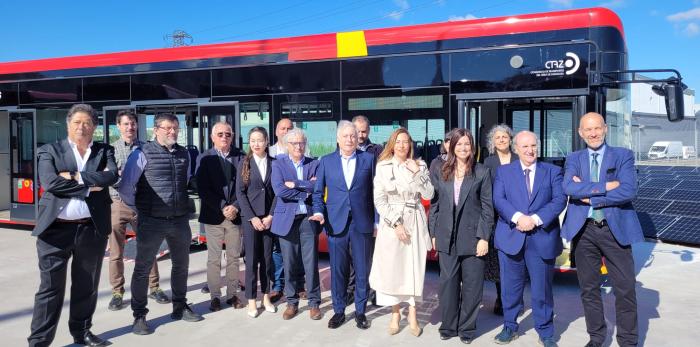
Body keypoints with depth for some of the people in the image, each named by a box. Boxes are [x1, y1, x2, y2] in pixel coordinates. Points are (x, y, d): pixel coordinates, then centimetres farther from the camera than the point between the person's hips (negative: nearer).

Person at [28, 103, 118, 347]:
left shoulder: (104, 151, 10)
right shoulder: (49, 151, 4)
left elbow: (111, 176, -10)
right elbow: (50, 183, -12)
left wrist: (75, 177, -15)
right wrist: (90, 185, -12)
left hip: (92, 229, 3)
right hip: (56, 229, -2)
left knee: (87, 287, 14)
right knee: (50, 288, 2)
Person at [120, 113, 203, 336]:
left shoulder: (184, 154, 6)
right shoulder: (142, 154, -9)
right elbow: (125, 188, -6)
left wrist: (184, 207, 14)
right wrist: (140, 209, 1)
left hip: (180, 220, 5)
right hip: (152, 221, -5)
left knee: (181, 265, 17)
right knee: (143, 268, 6)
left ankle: (180, 307, 35)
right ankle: (139, 316, 19)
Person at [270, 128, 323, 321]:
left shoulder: (314, 164, 6)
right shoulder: (278, 164, 3)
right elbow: (279, 190, -12)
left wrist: (295, 184, -14)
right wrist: (306, 190, -11)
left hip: (308, 218, 0)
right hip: (287, 219, 0)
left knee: (311, 263, 3)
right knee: (289, 264, 7)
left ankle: (314, 303, 16)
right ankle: (292, 302, 21)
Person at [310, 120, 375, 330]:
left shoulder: (368, 159, 4)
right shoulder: (326, 161, 7)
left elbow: (374, 191, 3)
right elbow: (318, 192, 9)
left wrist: (377, 221, 0)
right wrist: (319, 212, -8)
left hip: (362, 224, 0)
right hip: (336, 223, 1)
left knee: (363, 269, 6)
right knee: (338, 270, 7)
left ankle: (360, 311, 22)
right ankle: (338, 311, 22)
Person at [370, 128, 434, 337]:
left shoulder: (420, 166, 4)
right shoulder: (383, 166, 0)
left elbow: (428, 195, -3)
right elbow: (379, 200, -5)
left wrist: (417, 173, -13)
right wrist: (395, 223, -12)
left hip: (415, 223, 1)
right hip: (391, 222, -1)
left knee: (414, 267, 5)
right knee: (392, 268, 2)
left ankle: (412, 315, 18)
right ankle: (395, 314, 19)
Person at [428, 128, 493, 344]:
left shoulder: (482, 173, 1)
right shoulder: (439, 172, 7)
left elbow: (487, 208, -1)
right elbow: (434, 205, 8)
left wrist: (484, 237, -7)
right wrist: (433, 234, 4)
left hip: (472, 237, -1)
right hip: (447, 237, 2)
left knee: (472, 285, 5)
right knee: (448, 283, 6)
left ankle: (467, 329, 20)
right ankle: (448, 326, 21)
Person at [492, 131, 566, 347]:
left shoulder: (553, 171, 8)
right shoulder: (504, 171, 8)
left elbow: (559, 200, -4)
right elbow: (498, 200, -3)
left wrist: (536, 219, -16)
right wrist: (518, 217, -19)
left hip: (542, 238, 0)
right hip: (511, 237, 1)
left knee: (542, 289, 6)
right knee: (510, 287, 8)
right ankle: (510, 327, 25)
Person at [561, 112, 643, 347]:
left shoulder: (623, 156, 2)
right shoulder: (574, 159, 8)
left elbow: (629, 191, -14)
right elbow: (569, 188, -11)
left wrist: (589, 197, -12)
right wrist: (606, 186, -16)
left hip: (615, 229, -2)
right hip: (583, 230, 2)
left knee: (625, 290, 2)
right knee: (589, 288, 11)